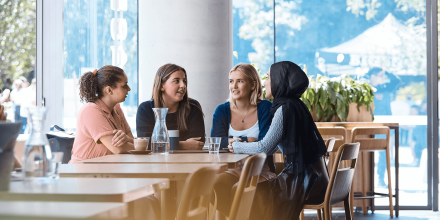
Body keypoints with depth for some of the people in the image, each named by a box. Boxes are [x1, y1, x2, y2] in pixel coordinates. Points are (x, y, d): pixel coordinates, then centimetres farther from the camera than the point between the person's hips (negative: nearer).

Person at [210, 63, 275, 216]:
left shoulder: (265, 109, 2)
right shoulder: (222, 111, 9)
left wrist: (234, 141, -15)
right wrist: (249, 140, -15)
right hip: (232, 171, 3)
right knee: (216, 185, -32)